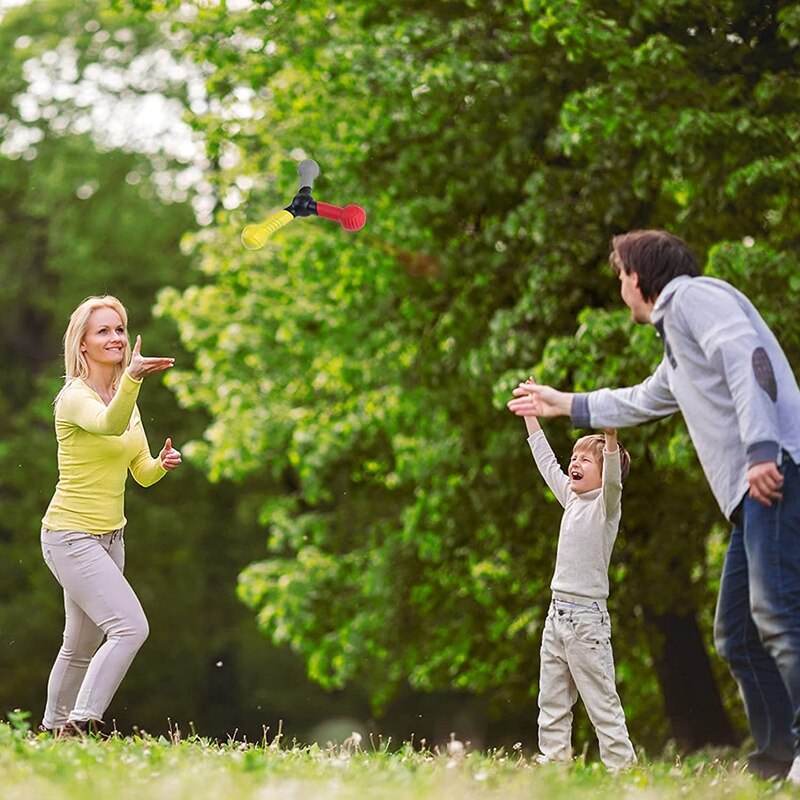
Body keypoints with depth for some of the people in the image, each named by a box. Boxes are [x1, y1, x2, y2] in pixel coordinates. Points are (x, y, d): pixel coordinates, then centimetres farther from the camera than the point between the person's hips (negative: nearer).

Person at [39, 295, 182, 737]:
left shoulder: (124, 397, 10)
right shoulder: (75, 396, -15)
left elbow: (142, 473, 14)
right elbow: (109, 425, -39)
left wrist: (162, 464, -9)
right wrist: (132, 378, -56)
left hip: (109, 536, 8)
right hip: (71, 535, -8)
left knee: (82, 645, 16)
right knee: (130, 627, -21)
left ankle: (53, 728, 30)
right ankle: (80, 724, -19)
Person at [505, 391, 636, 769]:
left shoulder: (606, 505, -6)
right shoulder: (572, 500, 15)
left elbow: (613, 478, -26)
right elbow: (546, 462, 26)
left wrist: (610, 436, -42)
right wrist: (530, 415, 30)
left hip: (587, 617, -8)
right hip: (557, 614, 8)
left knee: (601, 701, -8)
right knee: (551, 699, 8)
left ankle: (621, 765, -7)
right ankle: (554, 759, 11)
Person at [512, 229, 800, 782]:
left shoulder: (692, 296, 3)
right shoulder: (677, 345, 32)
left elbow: (747, 358, -14)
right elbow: (639, 402, 51)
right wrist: (564, 404, 63)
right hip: (752, 491, 10)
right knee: (738, 632, 7)